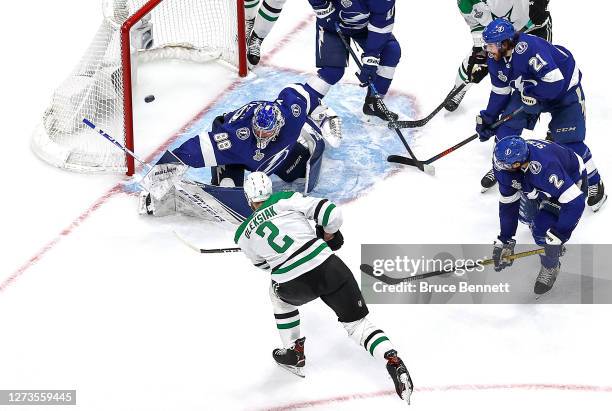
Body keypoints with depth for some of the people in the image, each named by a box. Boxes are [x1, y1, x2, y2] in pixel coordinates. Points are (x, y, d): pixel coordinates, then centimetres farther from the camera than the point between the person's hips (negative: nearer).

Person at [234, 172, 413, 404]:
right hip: (328, 269, 0)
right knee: (357, 323, 10)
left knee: (279, 293, 37)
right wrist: (329, 236, 21)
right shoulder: (286, 200, 8)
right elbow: (331, 213, 2)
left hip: (295, 287, 0)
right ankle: (394, 363, -12)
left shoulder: (243, 235, 14)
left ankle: (294, 353, 39)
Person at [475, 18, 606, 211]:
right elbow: (500, 92, 3)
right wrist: (488, 119, 0)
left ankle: (594, 184, 5)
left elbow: (555, 81, -39)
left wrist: (532, 94, -29)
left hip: (565, 88, -7)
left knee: (569, 141, -12)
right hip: (531, 90, 7)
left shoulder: (529, 48, -38)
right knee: (507, 126, -2)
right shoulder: (495, 59, -11)